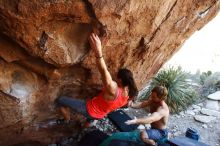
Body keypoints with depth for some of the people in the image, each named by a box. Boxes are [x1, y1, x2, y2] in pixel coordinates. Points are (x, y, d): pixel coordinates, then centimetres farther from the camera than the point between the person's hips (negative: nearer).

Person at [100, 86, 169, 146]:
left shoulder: (163, 109, -33)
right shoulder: (153, 100, -8)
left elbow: (150, 119, -48)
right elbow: (141, 104, -17)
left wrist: (135, 121, -63)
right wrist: (132, 104, -40)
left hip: (160, 132, -8)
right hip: (154, 129, 8)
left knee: (143, 135, -35)